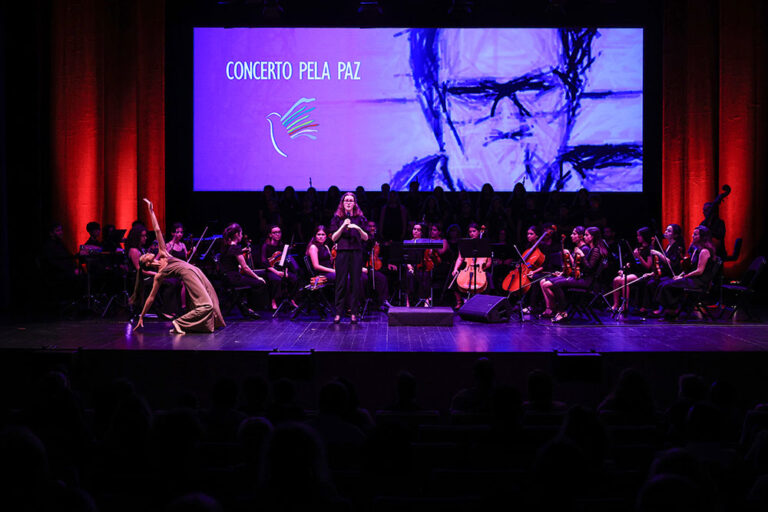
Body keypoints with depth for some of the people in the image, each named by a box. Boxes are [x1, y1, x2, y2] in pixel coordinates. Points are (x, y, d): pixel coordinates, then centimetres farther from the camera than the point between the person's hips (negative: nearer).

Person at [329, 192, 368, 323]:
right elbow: (333, 238, 1)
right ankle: (338, 313, 3)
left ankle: (353, 313, 5)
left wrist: (358, 228, -14)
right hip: (342, 252, 0)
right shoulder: (337, 218, 8)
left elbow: (366, 238, 4)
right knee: (341, 283, -2)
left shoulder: (359, 218, 8)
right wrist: (343, 226, -11)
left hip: (356, 253, 1)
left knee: (355, 283, 0)